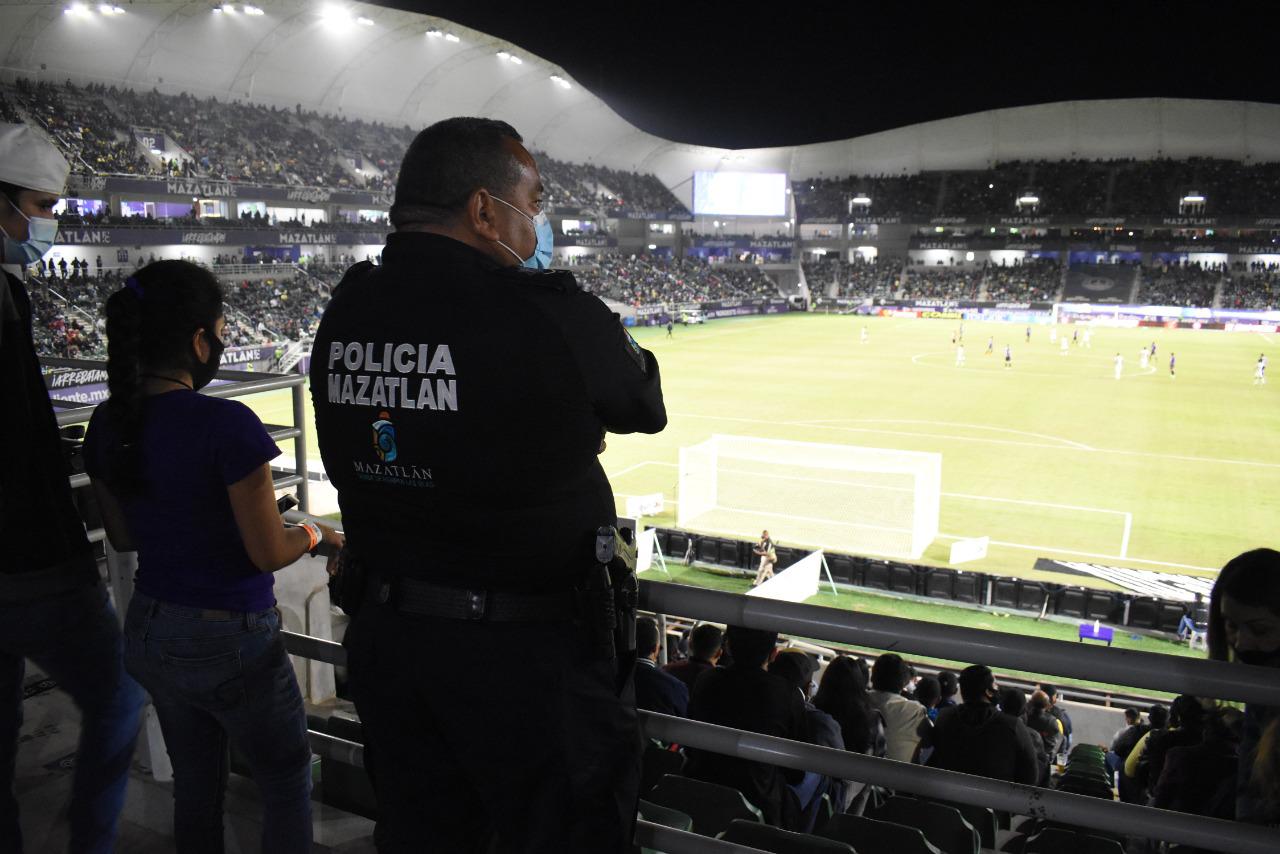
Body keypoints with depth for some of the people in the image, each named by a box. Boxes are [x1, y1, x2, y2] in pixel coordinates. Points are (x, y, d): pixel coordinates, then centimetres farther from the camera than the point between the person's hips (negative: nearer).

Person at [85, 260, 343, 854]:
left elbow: (123, 536, 11)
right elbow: (269, 552, -19)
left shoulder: (107, 425, -2)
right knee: (288, 785, 14)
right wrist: (314, 533, 0)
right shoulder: (226, 424, -24)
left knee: (195, 784, 23)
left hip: (150, 633, 7)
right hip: (230, 642, -7)